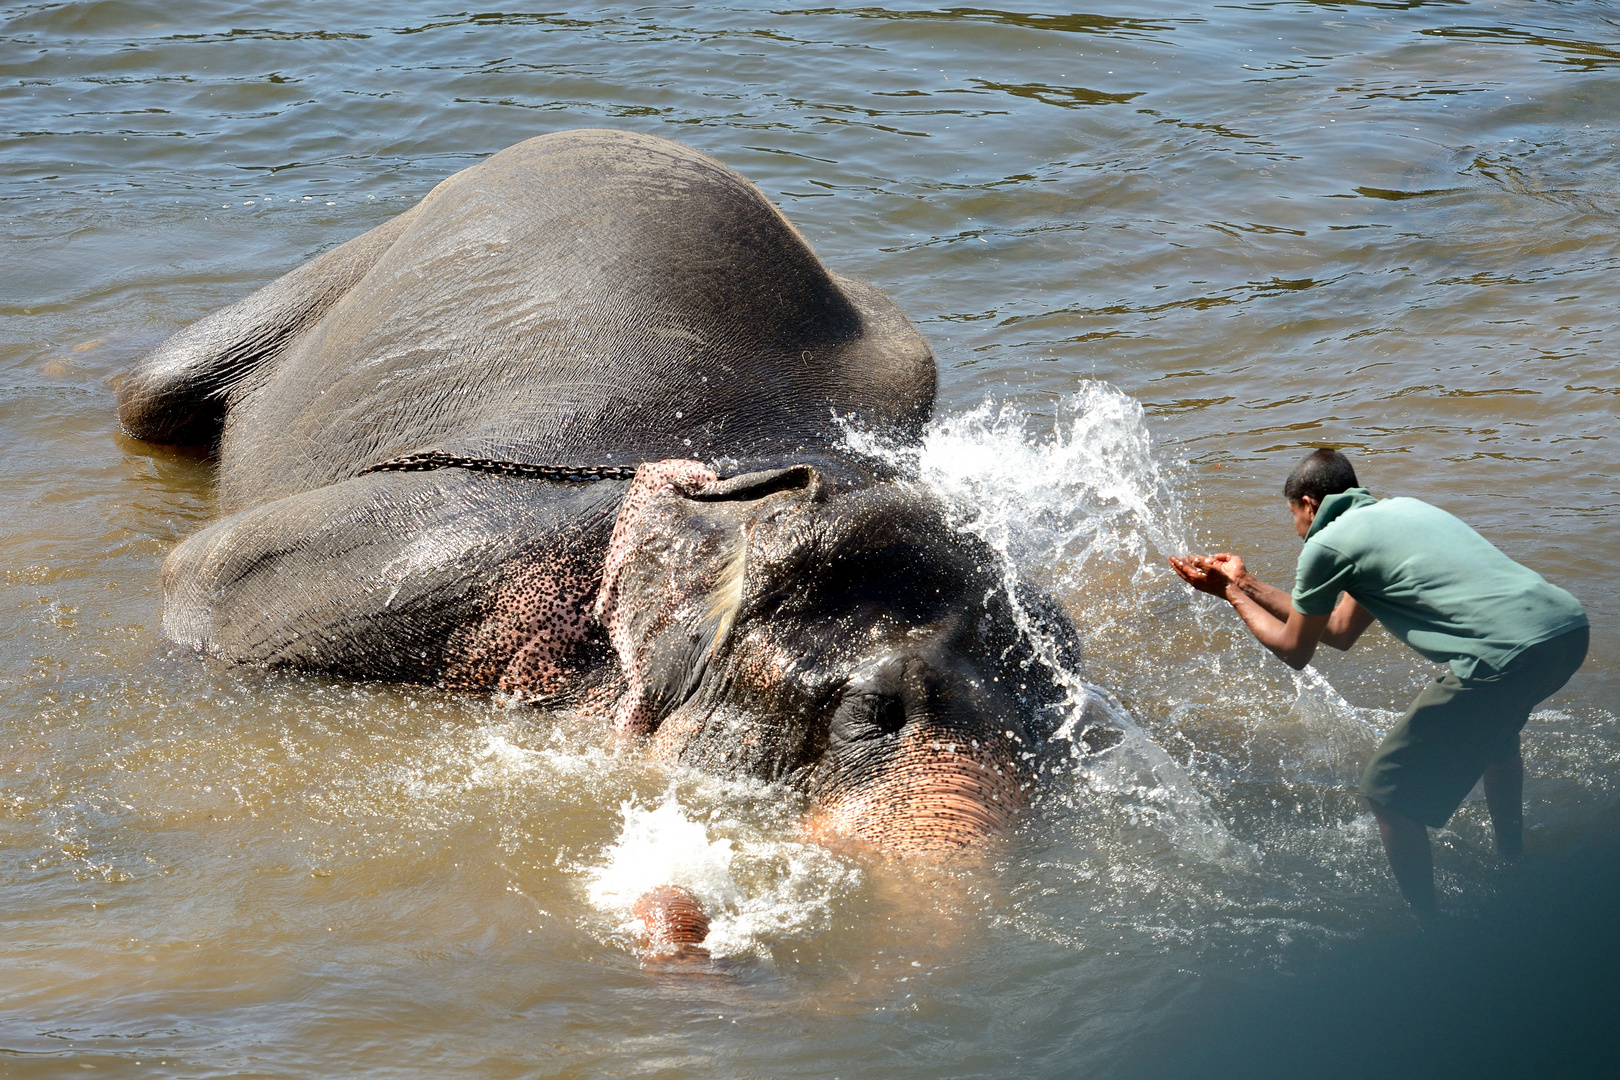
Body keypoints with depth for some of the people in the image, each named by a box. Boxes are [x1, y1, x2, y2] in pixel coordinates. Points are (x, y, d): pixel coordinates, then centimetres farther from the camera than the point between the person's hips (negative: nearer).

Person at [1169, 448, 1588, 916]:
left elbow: (1294, 650, 19)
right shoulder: (1401, 509, 29)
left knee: (1388, 791, 7)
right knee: (1491, 723, 40)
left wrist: (1232, 595, 33)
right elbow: (1341, 631, 35)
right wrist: (1246, 583, 40)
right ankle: (1511, 864, 51)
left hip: (1510, 657, -8)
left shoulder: (1326, 545, 5)